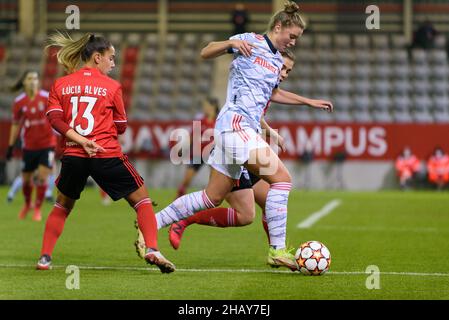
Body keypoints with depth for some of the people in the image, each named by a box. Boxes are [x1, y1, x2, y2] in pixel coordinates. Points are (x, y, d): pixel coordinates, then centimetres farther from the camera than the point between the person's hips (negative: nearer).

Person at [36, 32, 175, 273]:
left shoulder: (60, 85, 10)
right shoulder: (112, 86, 2)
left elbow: (54, 119, -3)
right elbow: (120, 127, 7)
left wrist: (81, 140, -9)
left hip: (73, 155, 3)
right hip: (107, 156, -3)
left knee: (62, 206, 24)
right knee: (142, 199, 8)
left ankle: (45, 257, 14)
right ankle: (152, 249, -10)